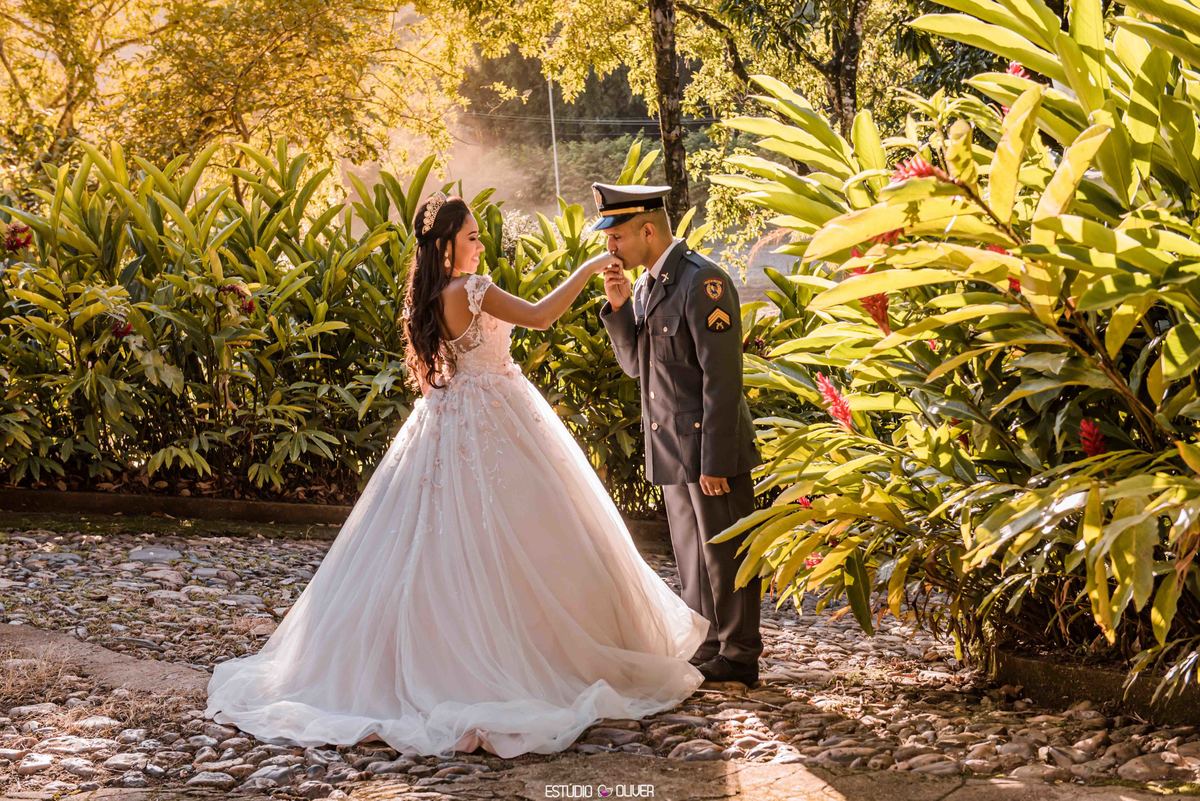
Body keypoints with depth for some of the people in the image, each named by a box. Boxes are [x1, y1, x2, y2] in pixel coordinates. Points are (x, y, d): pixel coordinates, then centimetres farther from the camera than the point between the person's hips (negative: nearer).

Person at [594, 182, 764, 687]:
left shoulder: (702, 282, -17)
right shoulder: (647, 284, 11)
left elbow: (721, 378, -20)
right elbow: (635, 365, 13)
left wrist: (715, 460, -21)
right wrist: (620, 307, -3)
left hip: (711, 446, -9)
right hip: (672, 447, 9)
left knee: (724, 554, 1)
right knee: (691, 555, 15)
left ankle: (738, 656, 11)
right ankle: (706, 651, 25)